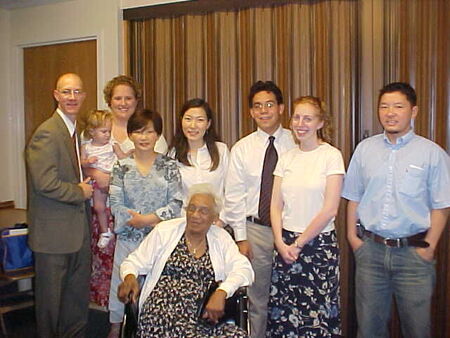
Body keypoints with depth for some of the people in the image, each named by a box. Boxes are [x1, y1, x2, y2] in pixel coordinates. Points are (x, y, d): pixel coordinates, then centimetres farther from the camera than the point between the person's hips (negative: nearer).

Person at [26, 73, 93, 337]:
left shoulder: (76, 131, 13)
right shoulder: (48, 133, -17)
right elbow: (45, 183, -24)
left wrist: (86, 174, 6)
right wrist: (80, 192, -12)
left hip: (78, 228, 9)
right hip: (54, 231, -8)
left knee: (78, 295, 17)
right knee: (52, 296, 7)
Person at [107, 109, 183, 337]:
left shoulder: (168, 166, 1)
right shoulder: (121, 167, 4)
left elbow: (177, 203, -5)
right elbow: (115, 204, -2)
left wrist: (147, 218, -14)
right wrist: (133, 220, -14)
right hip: (128, 237, 1)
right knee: (122, 281, 7)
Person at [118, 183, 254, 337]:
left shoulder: (221, 238, 14)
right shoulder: (165, 230, 10)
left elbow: (244, 269, 3)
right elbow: (134, 262, 11)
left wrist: (221, 292, -16)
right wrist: (129, 277, -13)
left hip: (205, 316, 3)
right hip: (162, 309, -3)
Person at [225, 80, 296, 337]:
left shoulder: (296, 143, -1)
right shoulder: (242, 149, 4)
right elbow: (234, 197, 3)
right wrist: (241, 237, -1)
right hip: (256, 230, 1)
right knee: (258, 300, 12)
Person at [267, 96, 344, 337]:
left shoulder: (331, 156, -6)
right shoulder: (286, 158, 8)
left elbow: (330, 210, -11)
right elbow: (276, 206, 7)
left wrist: (299, 244, -8)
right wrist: (281, 243, -7)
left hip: (319, 245, -4)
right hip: (286, 243, 4)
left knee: (317, 313, 0)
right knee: (283, 312, 5)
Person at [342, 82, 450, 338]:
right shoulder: (365, 149, 4)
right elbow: (354, 198, 10)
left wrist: (428, 248, -8)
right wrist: (352, 236, 4)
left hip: (413, 252, -2)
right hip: (370, 250, 2)